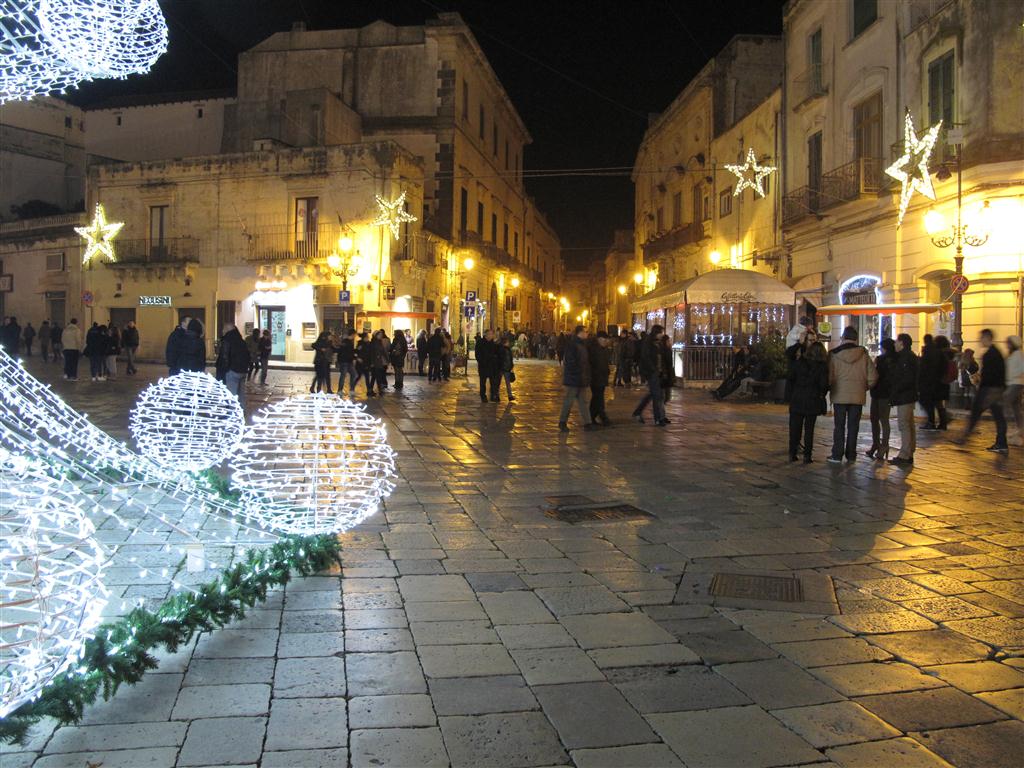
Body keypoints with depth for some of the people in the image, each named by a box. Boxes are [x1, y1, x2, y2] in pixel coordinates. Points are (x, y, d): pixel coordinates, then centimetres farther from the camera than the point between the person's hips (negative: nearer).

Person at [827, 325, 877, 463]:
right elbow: (873, 377, -2)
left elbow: (829, 376, -6)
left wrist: (830, 388, 12)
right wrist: (864, 387, 14)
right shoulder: (863, 354, -3)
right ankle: (851, 456, 13)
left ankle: (837, 455, 3)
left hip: (839, 396, -1)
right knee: (853, 427, 9)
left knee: (839, 426, 6)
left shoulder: (834, 354, -7)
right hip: (857, 396, 1)